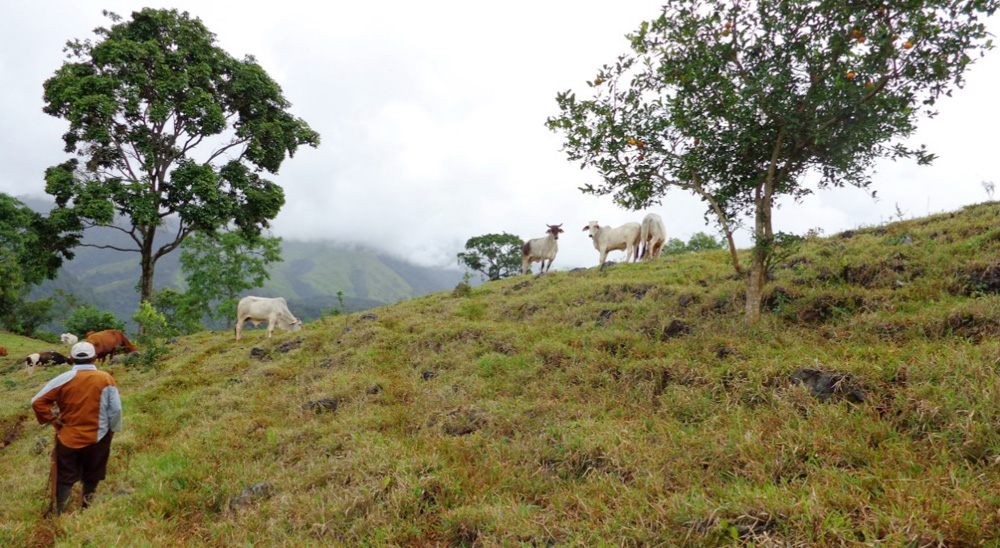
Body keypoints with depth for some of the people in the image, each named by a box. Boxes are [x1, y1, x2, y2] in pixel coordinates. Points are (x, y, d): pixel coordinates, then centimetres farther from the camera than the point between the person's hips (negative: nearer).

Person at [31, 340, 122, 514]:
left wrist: (53, 420, 0)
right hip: (97, 438, 0)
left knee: (65, 478, 14)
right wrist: (112, 430, 6)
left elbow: (37, 402, -10)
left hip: (68, 437, 0)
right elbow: (116, 409, -9)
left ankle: (60, 513, 18)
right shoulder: (106, 379, -10)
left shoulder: (64, 379, -11)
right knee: (92, 477, 18)